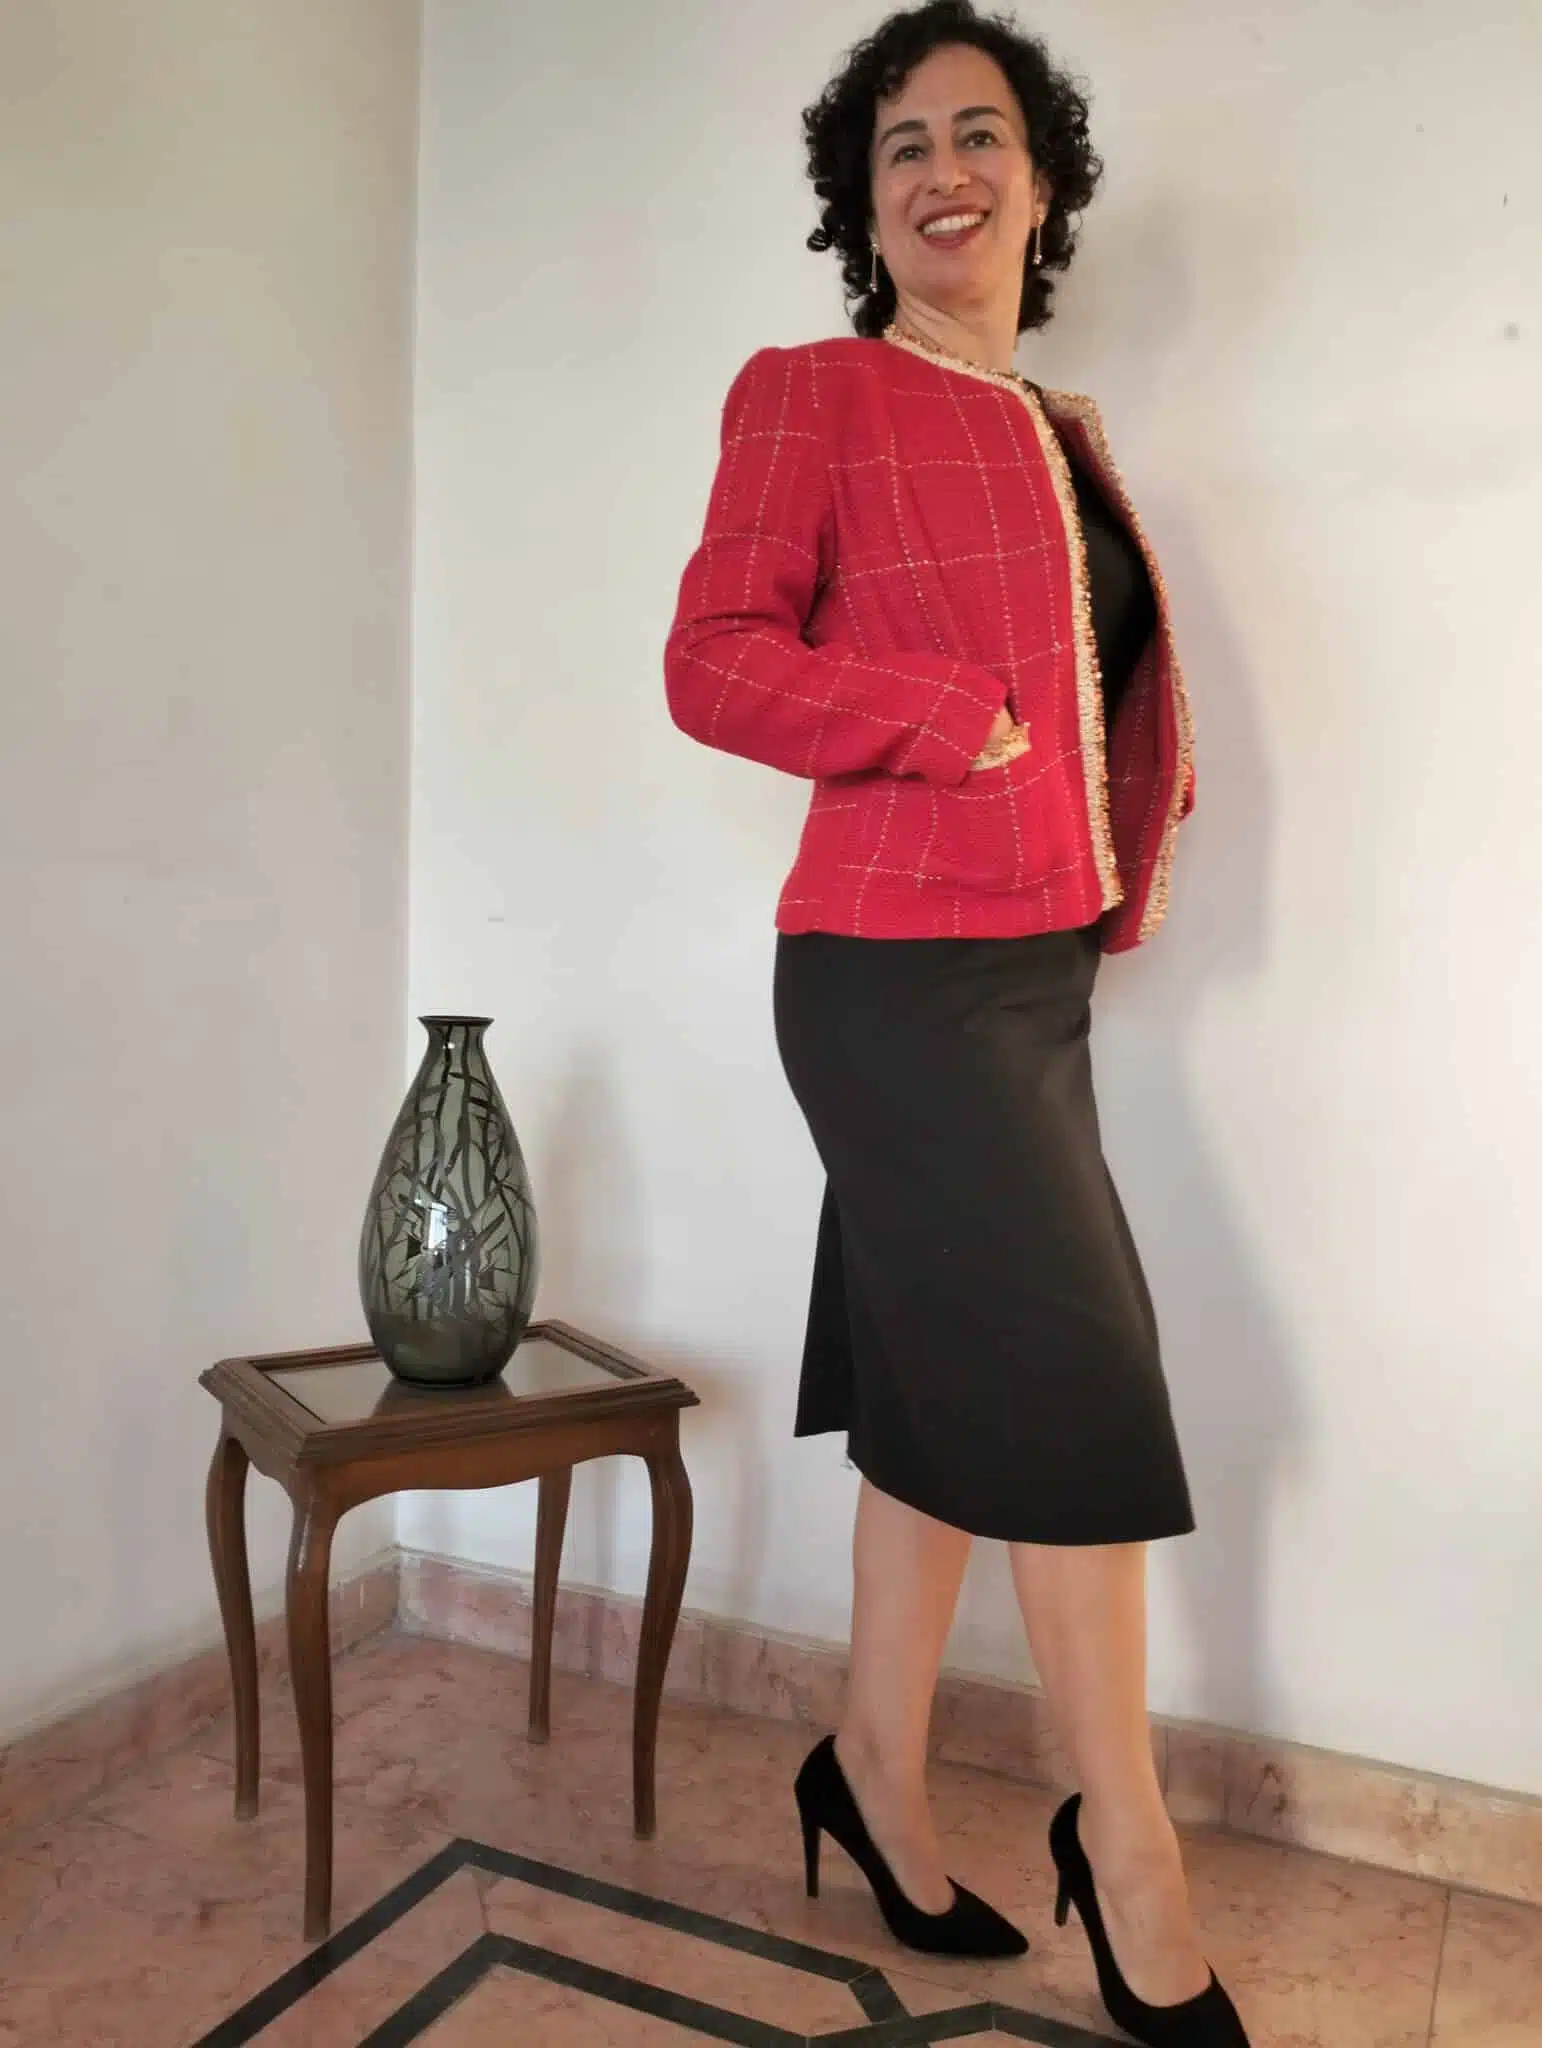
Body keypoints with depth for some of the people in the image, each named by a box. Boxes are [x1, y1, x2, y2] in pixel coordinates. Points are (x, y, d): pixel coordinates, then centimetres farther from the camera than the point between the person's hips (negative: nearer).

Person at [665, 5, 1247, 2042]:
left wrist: (1126, 859, 8)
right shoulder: (811, 393, -1)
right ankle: (1127, 1842, 18)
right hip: (899, 971, -7)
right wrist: (963, 726, -17)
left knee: (950, 1383, 13)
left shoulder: (1065, 435, 19)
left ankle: (880, 1775, 31)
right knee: (1071, 1370, -3)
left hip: (1035, 968, 7)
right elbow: (714, 663, -9)